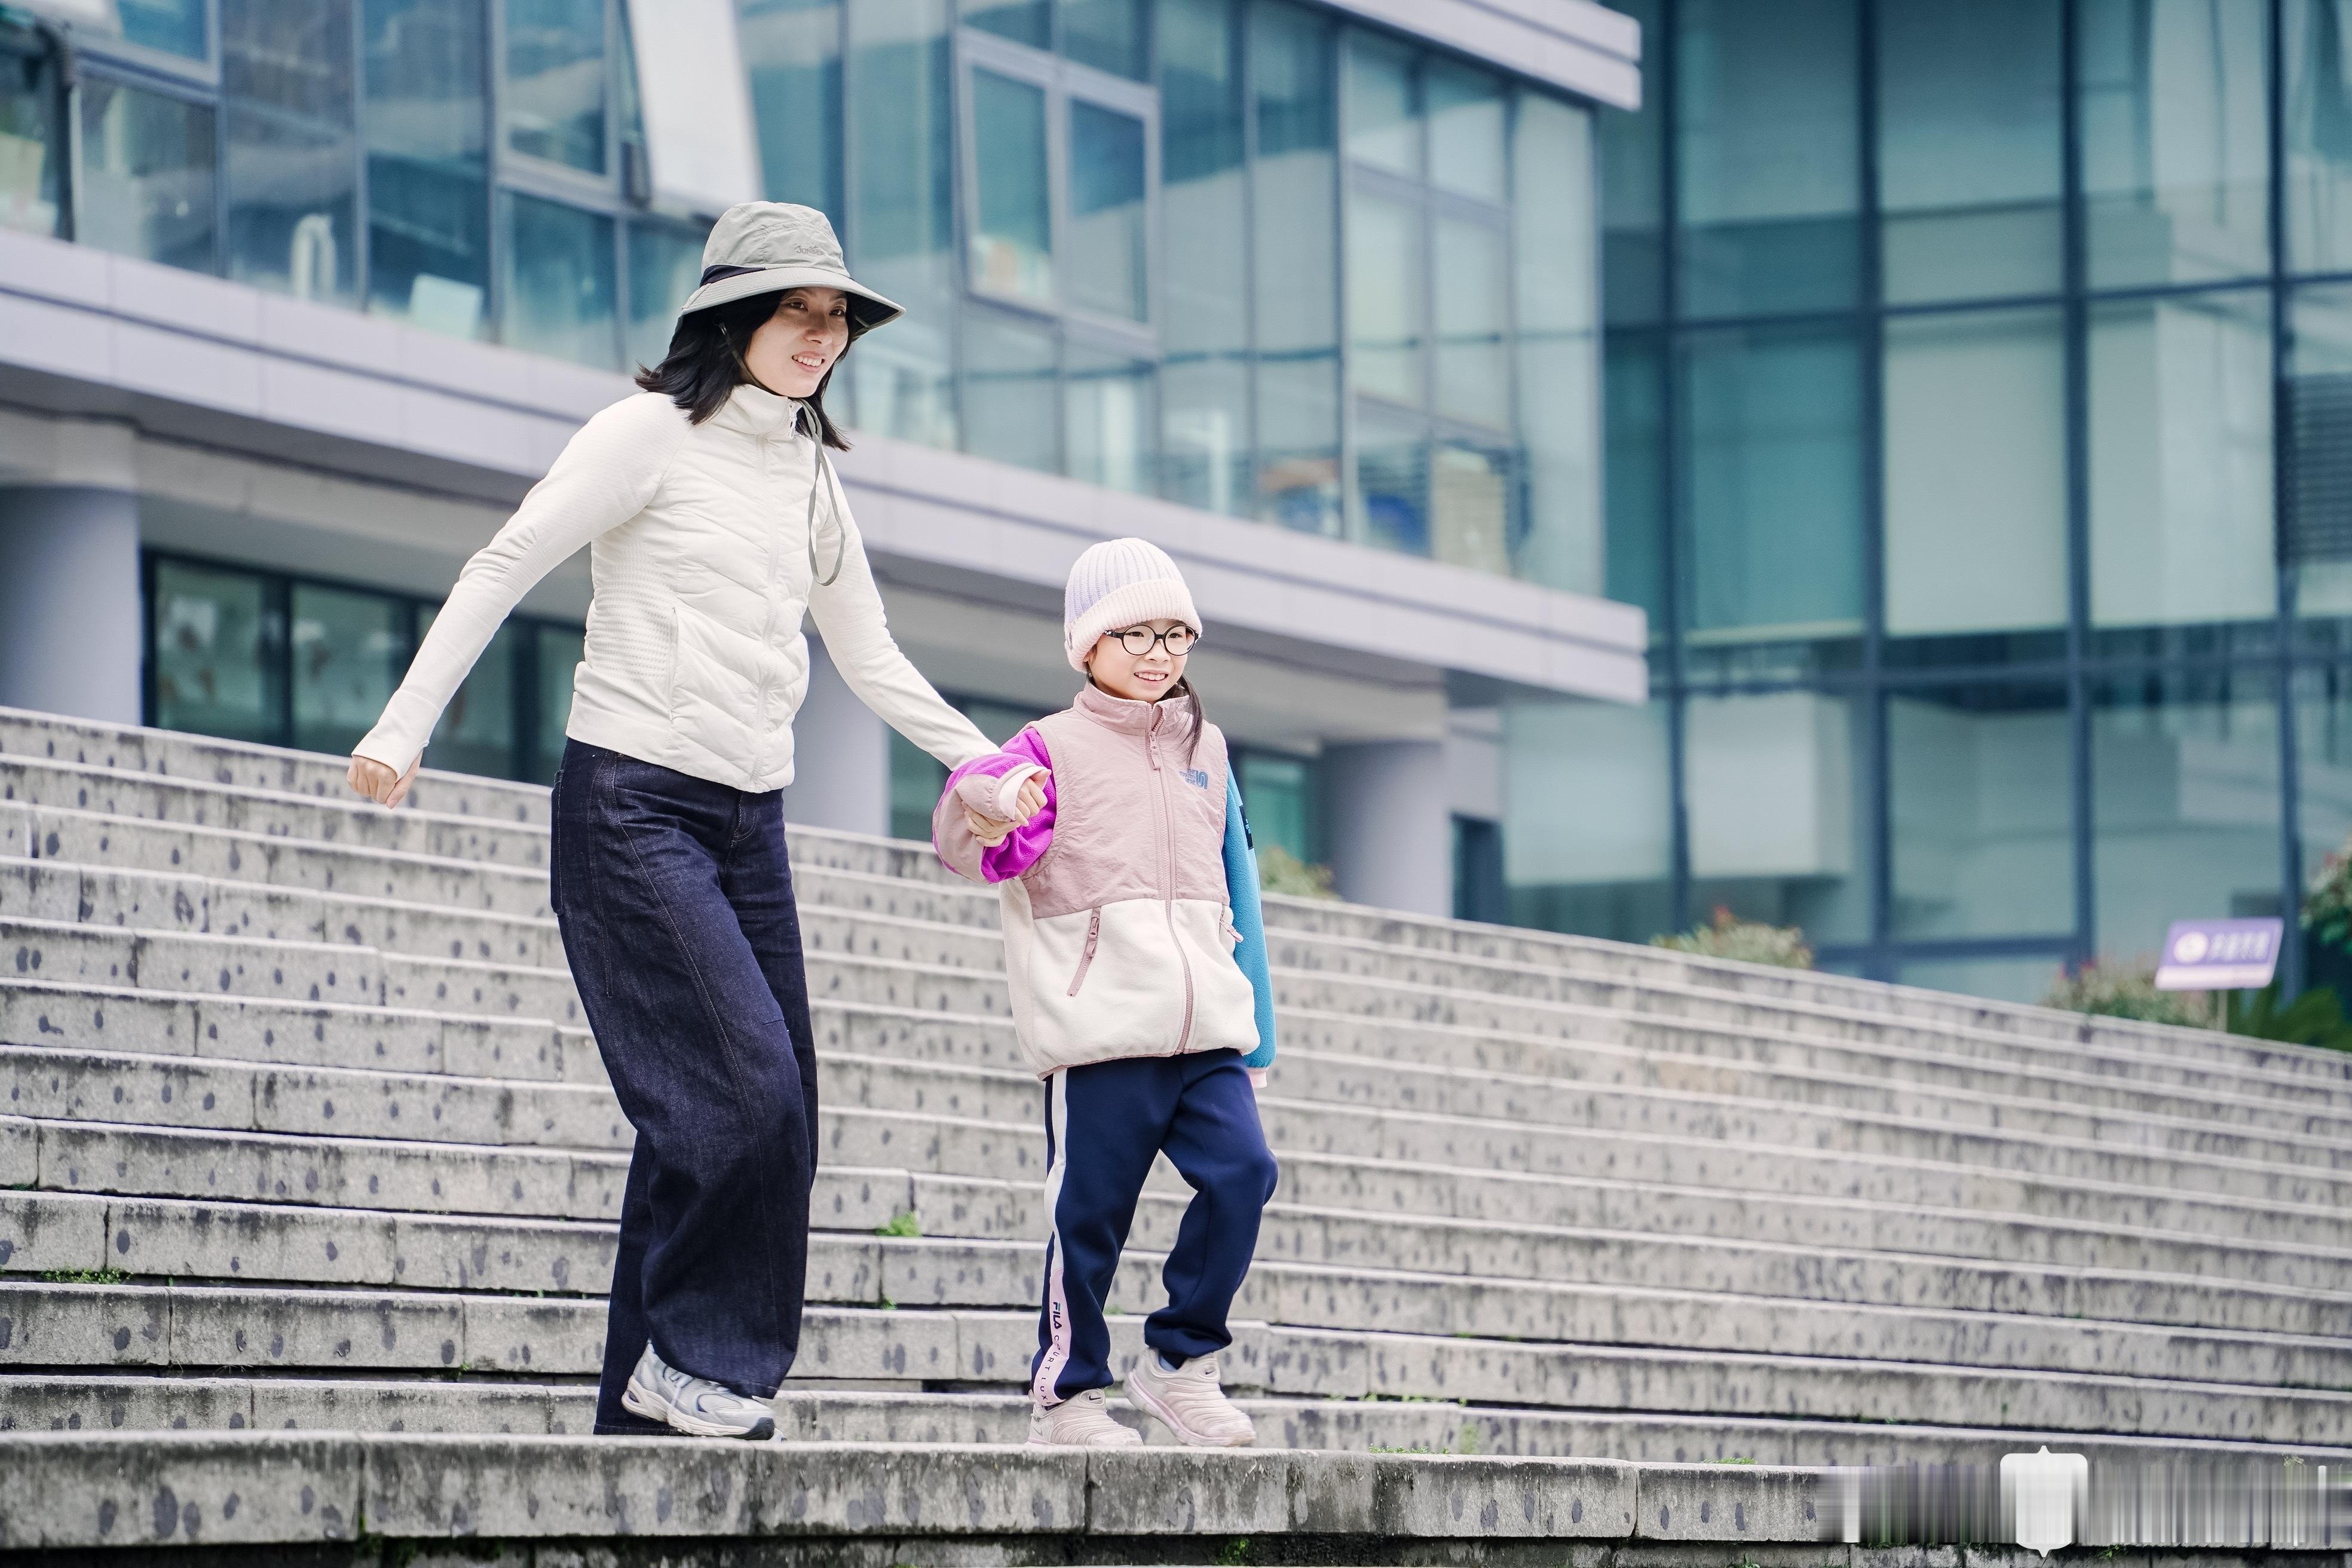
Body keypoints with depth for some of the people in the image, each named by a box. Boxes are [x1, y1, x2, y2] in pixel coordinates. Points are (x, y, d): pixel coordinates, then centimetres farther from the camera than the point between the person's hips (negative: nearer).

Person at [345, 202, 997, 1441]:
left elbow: (870, 660, 25)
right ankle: (697, 1355, -3)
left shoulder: (807, 472, 16)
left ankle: (649, 1408, 3)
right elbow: (502, 571, -6)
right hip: (631, 802, -7)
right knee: (743, 1092, -18)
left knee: (774, 1121, -1)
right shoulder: (653, 434, -4)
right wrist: (403, 730, -13)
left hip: (750, 821, 7)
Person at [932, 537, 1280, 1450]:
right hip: (1101, 1029, -4)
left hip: (1205, 1029, 4)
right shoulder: (1057, 749, 4)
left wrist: (1256, 1035, 20)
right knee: (1090, 1207, -3)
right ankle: (1067, 1391, 9)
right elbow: (966, 841, -11)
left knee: (1242, 1170, -12)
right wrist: (992, 808, -37)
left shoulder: (1205, 751, 19)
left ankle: (1180, 1358, 3)